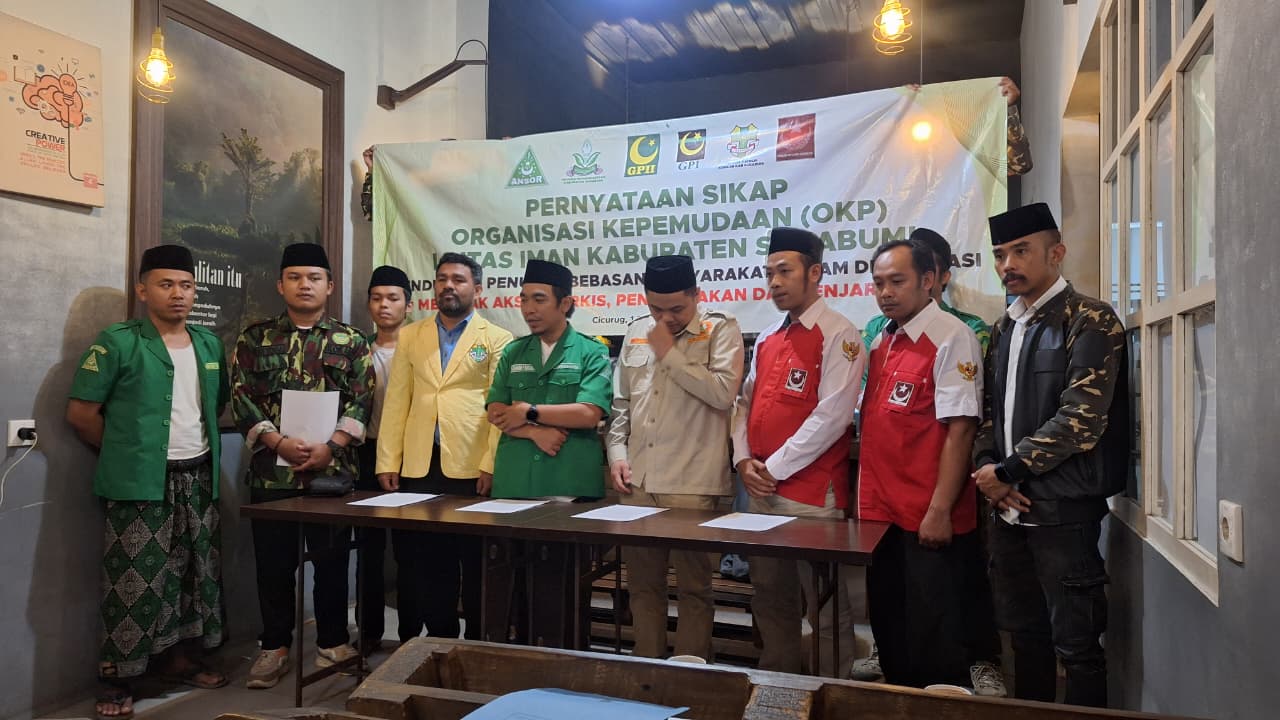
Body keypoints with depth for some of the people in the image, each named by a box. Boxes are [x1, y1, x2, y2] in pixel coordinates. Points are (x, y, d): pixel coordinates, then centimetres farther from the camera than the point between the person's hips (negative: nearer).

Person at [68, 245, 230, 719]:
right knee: (135, 582, -2)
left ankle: (178, 657, 29)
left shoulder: (209, 345, 10)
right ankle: (116, 678, 12)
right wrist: (125, 452, 1)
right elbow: (81, 413, -6)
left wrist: (196, 446, 11)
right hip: (140, 484, -6)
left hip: (198, 478, 6)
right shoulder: (118, 343, -8)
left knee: (196, 573, 13)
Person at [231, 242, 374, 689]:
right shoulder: (255, 339, 7)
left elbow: (361, 402, 0)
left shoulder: (351, 341, 5)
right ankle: (274, 647, 24)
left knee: (331, 561, 7)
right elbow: (242, 399, 1)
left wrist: (330, 446, -13)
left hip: (333, 469, 0)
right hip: (271, 469, 1)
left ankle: (333, 644, 22)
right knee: (274, 564, 9)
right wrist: (279, 443, -12)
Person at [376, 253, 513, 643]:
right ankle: (438, 640, 23)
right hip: (419, 467, 3)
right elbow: (396, 402, 10)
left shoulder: (497, 340, 3)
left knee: (476, 564, 6)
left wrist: (492, 465, -11)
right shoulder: (411, 336, 14)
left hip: (472, 468, -3)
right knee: (423, 563, 9)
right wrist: (388, 462, 3)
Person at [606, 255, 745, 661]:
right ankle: (647, 666, 29)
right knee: (642, 582, 14)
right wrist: (617, 452, 7)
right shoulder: (636, 333, 13)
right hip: (637, 481, 5)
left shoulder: (721, 330, -2)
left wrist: (670, 353, -12)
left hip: (692, 485, -5)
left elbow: (723, 392, -18)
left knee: (694, 585, 6)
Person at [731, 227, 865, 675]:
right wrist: (744, 462, -1)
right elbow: (746, 404, 15)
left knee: (825, 606, 6)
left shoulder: (838, 335, -9)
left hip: (813, 495, -7)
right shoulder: (766, 340, 14)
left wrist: (773, 468, -14)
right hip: (761, 492, 8)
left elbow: (831, 417, -17)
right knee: (770, 599, 17)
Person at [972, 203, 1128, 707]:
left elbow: (1082, 419, -18)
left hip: (1063, 510, -7)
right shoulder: (1004, 329, 14)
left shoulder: (1090, 321, -9)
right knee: (1025, 633, 18)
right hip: (1009, 508, 7)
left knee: (1076, 642, 3)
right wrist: (988, 470, -2)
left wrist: (1007, 471, -13)